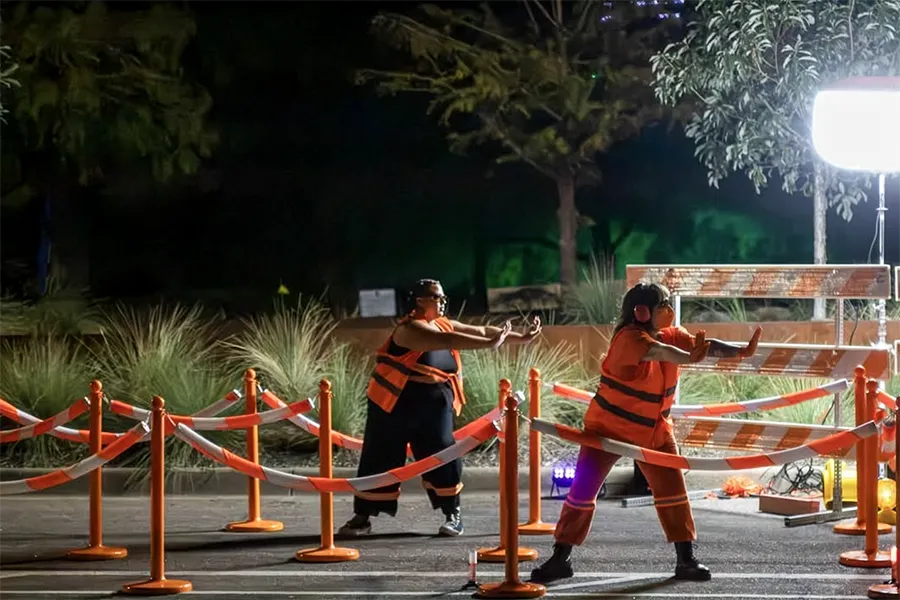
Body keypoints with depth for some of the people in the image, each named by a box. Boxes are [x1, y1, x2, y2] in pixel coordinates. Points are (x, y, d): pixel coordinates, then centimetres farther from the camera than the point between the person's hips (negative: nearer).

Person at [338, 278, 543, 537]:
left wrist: (521, 338, 3)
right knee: (379, 461, 1)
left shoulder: (444, 325, 8)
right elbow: (449, 341, -30)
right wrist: (490, 344, -35)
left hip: (434, 405, 6)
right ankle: (361, 518, 10)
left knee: (442, 457, -2)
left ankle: (453, 514, 11)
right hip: (397, 404, -5)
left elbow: (482, 331, 9)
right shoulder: (411, 329, -17)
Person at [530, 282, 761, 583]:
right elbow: (656, 351, -46)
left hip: (654, 430, 6)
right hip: (609, 427, -6)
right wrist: (690, 358, -64)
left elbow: (704, 345, -17)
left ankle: (686, 560, 6)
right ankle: (560, 559, 6)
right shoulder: (628, 338, -26)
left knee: (673, 489, -1)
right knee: (582, 490, -4)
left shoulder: (671, 335, -5)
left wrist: (741, 351, -34)